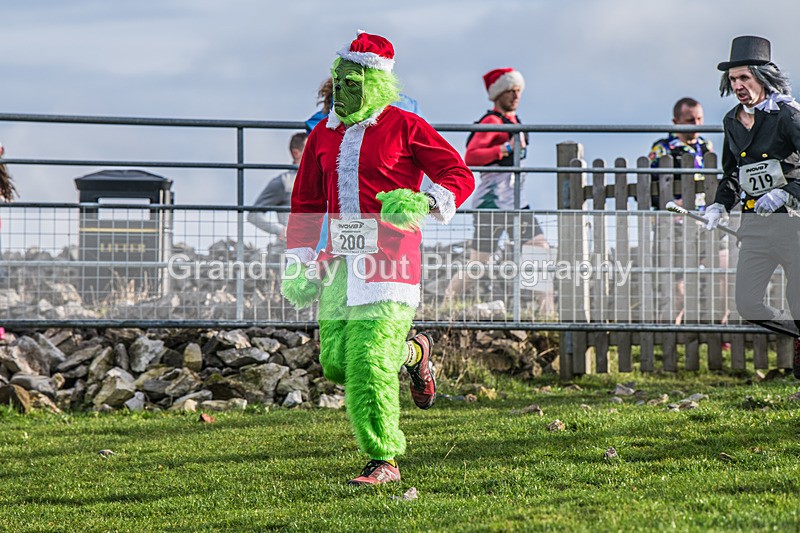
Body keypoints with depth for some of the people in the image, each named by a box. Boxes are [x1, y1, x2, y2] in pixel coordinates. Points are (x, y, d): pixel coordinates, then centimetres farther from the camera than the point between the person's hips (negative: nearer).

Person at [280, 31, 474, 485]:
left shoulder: (404, 127, -2)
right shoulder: (324, 136, 15)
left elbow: (460, 175, -3)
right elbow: (306, 204, 21)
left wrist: (424, 202, -22)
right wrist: (299, 264, 13)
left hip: (389, 259, -6)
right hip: (340, 261, 6)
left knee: (368, 366, -14)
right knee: (336, 363, 4)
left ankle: (384, 461, -6)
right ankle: (411, 353, 32)